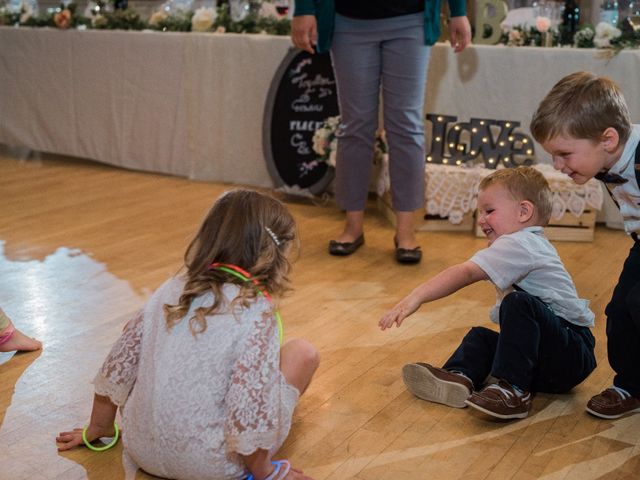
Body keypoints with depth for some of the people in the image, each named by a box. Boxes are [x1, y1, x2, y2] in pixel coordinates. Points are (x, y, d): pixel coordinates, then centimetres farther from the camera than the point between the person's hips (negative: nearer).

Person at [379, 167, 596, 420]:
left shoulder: (518, 244, -16)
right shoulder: (531, 245, 17)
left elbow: (465, 273, -27)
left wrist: (416, 297, -33)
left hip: (573, 357, -10)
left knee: (520, 304, -30)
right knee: (480, 337, 7)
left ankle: (512, 391, -27)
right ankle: (460, 377, -20)